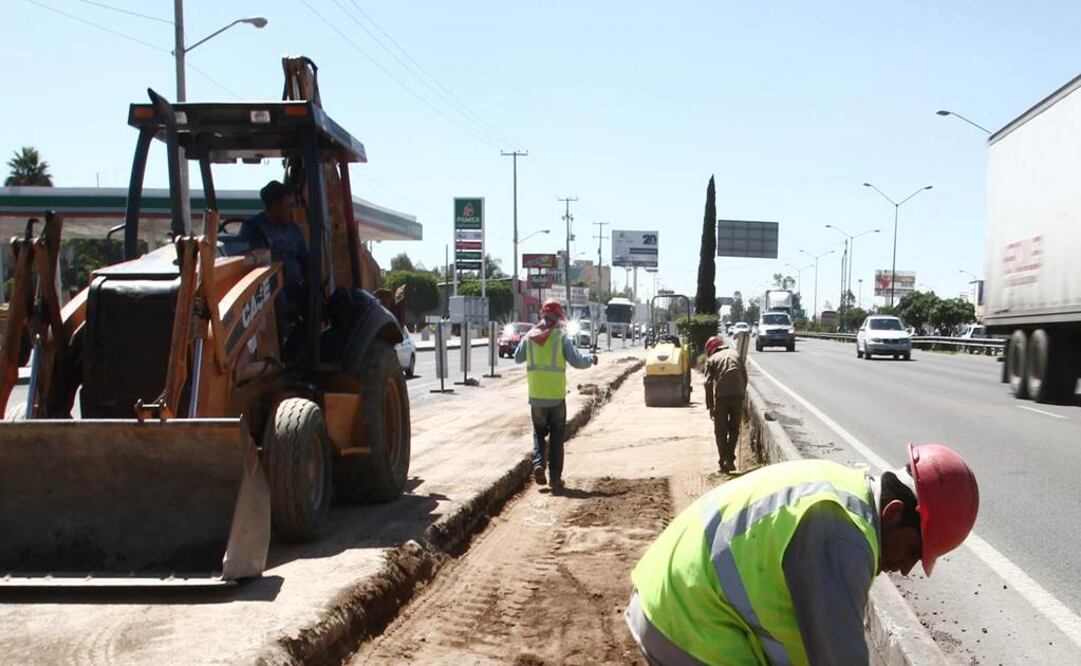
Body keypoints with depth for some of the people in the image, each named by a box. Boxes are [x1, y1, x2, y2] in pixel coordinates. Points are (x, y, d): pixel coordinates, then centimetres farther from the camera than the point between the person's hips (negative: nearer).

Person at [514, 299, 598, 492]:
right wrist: (591, 358, 10)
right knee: (556, 437, 8)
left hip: (536, 396, 2)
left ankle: (538, 463, -5)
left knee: (539, 433, 18)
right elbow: (578, 361, -10)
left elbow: (517, 358, 15)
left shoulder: (529, 336, 1)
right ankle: (555, 478, 7)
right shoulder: (561, 337, -7)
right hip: (556, 396, -2)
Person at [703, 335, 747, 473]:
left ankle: (723, 462, 8)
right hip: (737, 395, 2)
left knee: (720, 430, 9)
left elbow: (709, 383, 1)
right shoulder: (735, 354, 16)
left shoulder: (712, 359, 8)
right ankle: (730, 459, 4)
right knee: (734, 428, 14)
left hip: (721, 397, -2)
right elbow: (745, 377, 11)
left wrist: (710, 406, 4)